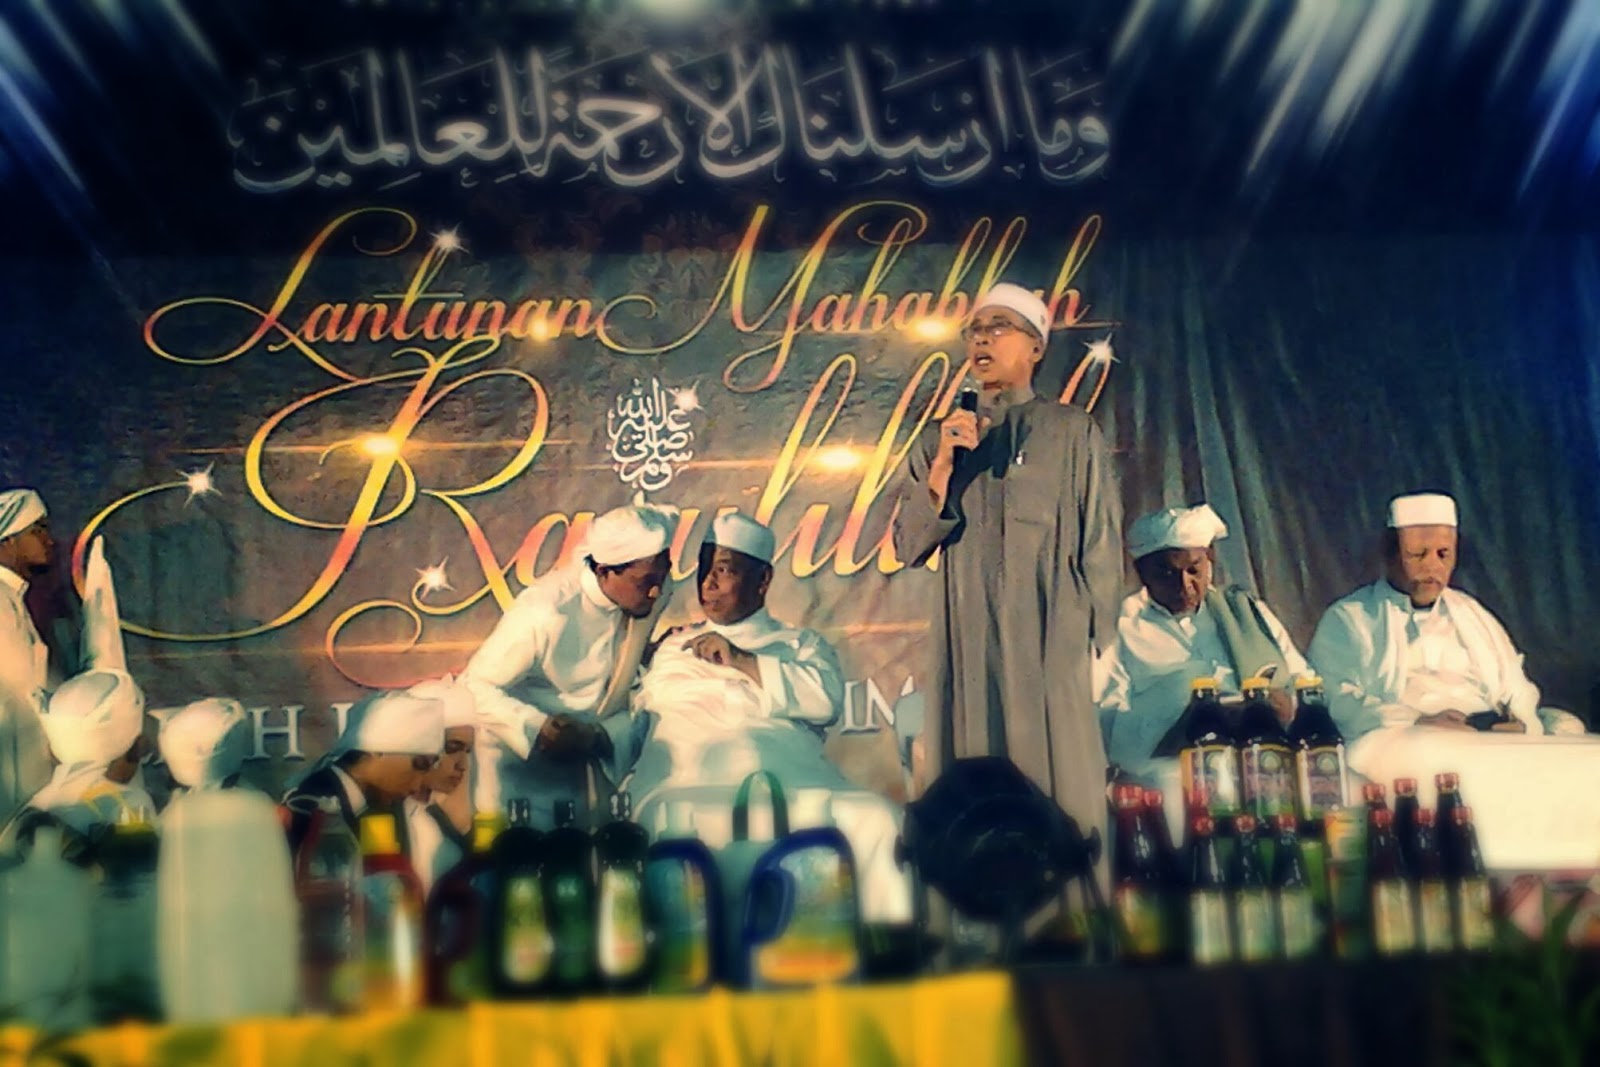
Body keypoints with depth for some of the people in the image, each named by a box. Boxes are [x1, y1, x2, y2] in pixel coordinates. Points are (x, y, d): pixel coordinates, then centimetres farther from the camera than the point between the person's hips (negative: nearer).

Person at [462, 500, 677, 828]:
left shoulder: (651, 598, -14)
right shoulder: (544, 613, -31)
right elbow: (476, 686, -24)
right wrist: (537, 728, -37)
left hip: (575, 761, 5)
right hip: (516, 758, -5)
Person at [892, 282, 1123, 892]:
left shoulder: (1072, 432, 8)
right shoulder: (939, 440, 15)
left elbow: (1102, 544, 6)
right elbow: (907, 546, 7)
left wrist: (1096, 645, 1)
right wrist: (941, 467, -6)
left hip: (1050, 649, -2)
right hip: (966, 649, 2)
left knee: (1059, 787, -4)